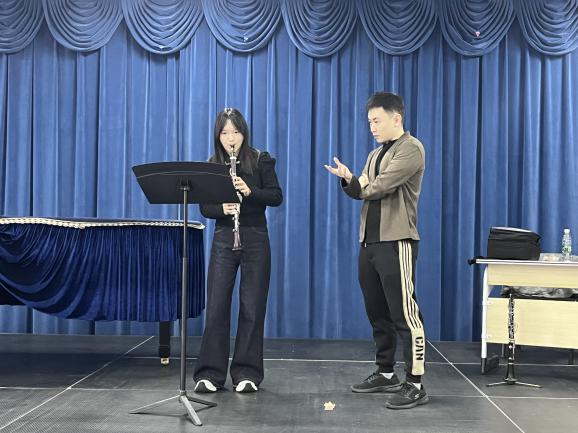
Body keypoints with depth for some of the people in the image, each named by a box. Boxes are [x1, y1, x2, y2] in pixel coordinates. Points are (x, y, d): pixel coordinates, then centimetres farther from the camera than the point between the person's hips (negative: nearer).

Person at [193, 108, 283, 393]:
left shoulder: (261, 161, -1)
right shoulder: (211, 166, 3)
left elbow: (276, 197, -7)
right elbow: (204, 208, 0)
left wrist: (249, 191, -24)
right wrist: (222, 209, -22)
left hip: (255, 239, -1)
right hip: (224, 239, 1)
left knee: (252, 307, 2)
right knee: (216, 305, -1)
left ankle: (247, 373, 12)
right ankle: (210, 373, 7)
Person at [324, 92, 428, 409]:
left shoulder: (411, 149, -8)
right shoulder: (376, 154, 20)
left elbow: (378, 187, -18)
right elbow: (362, 191, 15)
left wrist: (360, 185, 3)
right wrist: (348, 180, -6)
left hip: (397, 242, -9)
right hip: (369, 242, 9)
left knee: (404, 314, -8)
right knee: (377, 314, 13)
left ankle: (415, 385, -4)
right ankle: (386, 374, 24)